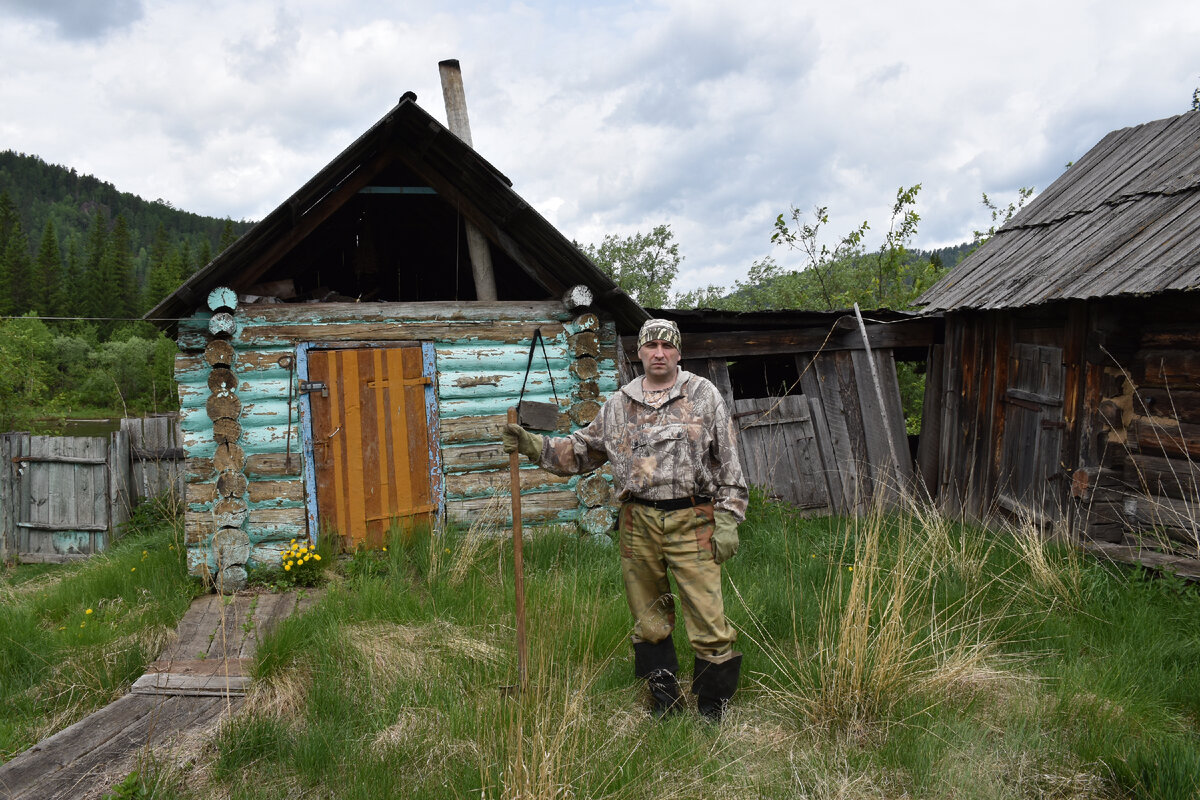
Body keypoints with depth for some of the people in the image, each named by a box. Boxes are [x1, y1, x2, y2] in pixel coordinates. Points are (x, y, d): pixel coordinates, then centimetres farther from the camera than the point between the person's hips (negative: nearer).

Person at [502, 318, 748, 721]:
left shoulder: (703, 395, 4)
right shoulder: (619, 404, 12)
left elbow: (728, 462, 2)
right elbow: (581, 451, 18)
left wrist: (728, 520, -4)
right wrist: (534, 445, 5)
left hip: (692, 522, -3)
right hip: (638, 524, 3)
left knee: (708, 620, -4)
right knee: (648, 621, 12)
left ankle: (713, 708, 14)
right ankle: (664, 701, 29)